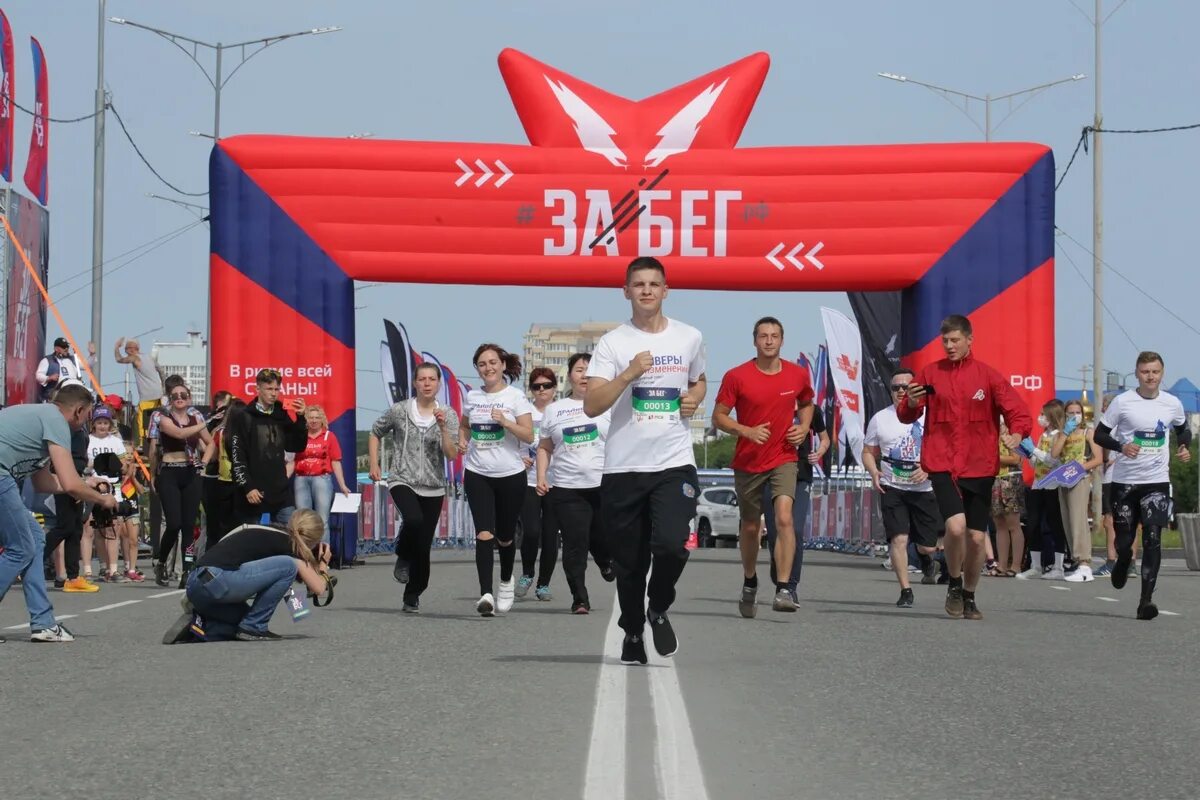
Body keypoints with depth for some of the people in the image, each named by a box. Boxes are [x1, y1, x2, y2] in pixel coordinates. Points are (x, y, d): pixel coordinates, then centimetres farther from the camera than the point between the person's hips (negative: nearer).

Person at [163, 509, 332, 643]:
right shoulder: (290, 544, 3)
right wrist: (322, 565, 25)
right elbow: (319, 588, 3)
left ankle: (200, 623, 6)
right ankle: (253, 627, 0)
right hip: (216, 582, -9)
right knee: (288, 566, -5)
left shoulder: (269, 533, 25)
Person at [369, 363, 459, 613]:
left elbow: (452, 455, -6)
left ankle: (413, 596, 19)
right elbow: (375, 433, 15)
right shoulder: (399, 411, 0)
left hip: (434, 488, 2)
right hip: (402, 481, -2)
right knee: (414, 520, -32)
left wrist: (442, 427, -19)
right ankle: (403, 558, -1)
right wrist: (373, 464, 7)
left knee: (423, 546, 3)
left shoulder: (448, 415, 2)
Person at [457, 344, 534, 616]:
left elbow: (529, 436, -9)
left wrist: (504, 421, -24)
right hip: (477, 474, 2)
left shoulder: (515, 397, -4)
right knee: (484, 534, -14)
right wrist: (462, 441, 5)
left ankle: (506, 581, 39)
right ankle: (486, 594, -20)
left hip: (510, 475, -2)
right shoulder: (472, 397, 7)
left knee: (505, 536, 11)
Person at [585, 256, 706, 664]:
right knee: (629, 562, 7)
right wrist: (629, 373, -21)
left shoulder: (690, 338, 7)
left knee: (672, 545, -18)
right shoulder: (612, 343, -1)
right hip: (623, 467, 0)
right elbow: (591, 406, -10)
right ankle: (632, 632, 27)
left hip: (674, 463, 0)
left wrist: (694, 398, 4)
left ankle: (659, 609, 10)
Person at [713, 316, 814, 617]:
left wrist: (803, 427, 0)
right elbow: (718, 416, -4)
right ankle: (749, 584, 37)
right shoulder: (737, 376, -8)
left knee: (784, 517, -22)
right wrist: (747, 431, -20)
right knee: (750, 527, 12)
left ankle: (783, 590, -25)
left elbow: (806, 403, 20)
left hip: (784, 459, 0)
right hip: (748, 462, 0)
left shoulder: (798, 375, 0)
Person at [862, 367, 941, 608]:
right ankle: (905, 591, -9)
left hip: (924, 489, 0)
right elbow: (868, 451, 12)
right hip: (892, 488, 0)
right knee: (899, 538, -16)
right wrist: (874, 472, -8)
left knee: (928, 545, 4)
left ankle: (926, 559, 43)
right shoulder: (880, 419, 6)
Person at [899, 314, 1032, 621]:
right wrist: (911, 404, -17)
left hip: (979, 468, 1)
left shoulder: (988, 376, 2)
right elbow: (905, 416, 6)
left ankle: (969, 596, 28)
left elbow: (1018, 412, -2)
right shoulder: (930, 374, 3)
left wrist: (1017, 433, -23)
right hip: (942, 465, -1)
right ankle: (954, 584, 4)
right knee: (956, 526, -22)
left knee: (976, 537, 5)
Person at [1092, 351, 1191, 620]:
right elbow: (1099, 434, 0)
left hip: (1157, 481, 1)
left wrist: (1184, 447, 1)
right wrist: (1121, 447, -18)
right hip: (1125, 480, -1)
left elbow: (1183, 429, 22)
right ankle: (1123, 562, 44)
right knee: (1124, 540, 6)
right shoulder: (1123, 402, -6)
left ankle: (1146, 600, -11)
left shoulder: (1172, 404, 2)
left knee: (1153, 539, -11)